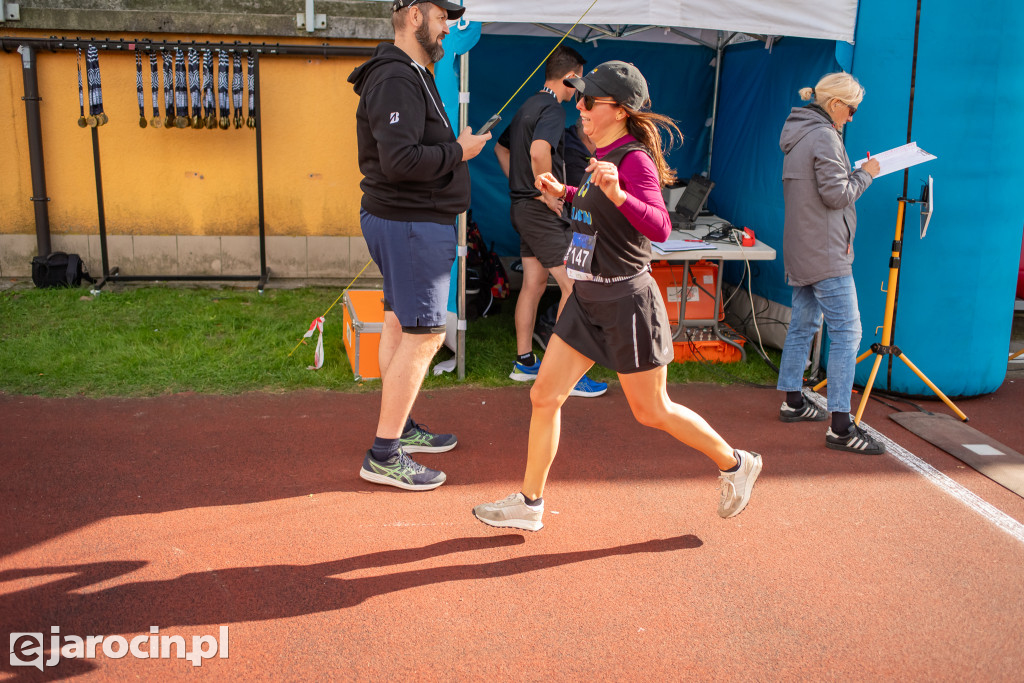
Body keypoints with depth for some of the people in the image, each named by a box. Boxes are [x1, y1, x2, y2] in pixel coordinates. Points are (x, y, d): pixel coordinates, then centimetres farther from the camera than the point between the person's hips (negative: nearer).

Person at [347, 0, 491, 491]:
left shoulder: (410, 75, 18)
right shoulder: (397, 80, -17)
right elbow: (400, 160, -27)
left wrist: (453, 146, 5)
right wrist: (458, 151, -16)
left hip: (401, 221, 11)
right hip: (412, 224, -11)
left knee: (399, 324, 17)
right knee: (423, 336, -8)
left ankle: (400, 427, 31)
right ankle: (384, 455, -1)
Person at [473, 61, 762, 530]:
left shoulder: (634, 159, -17)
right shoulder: (603, 156, 10)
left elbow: (660, 227, -31)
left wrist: (616, 193, -44)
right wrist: (565, 192, 17)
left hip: (625, 299, -8)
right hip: (588, 298, 8)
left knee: (651, 412, 6)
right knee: (544, 396, 5)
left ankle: (736, 465, 29)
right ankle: (529, 504, 16)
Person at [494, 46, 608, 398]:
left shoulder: (527, 106, 15)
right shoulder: (553, 109, -15)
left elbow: (501, 147, 27)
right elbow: (539, 151, -34)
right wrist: (548, 194, -22)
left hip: (522, 207, 10)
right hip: (542, 211, -10)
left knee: (533, 284, 14)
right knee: (574, 286, -6)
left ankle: (525, 363, 20)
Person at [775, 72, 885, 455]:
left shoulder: (798, 135, 15)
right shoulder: (824, 137, -14)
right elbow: (836, 194, -18)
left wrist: (854, 173, 12)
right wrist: (864, 175, -3)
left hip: (800, 251, 10)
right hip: (825, 252, -10)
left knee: (803, 324, 18)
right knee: (846, 331, -9)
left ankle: (792, 402, 29)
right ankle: (840, 426, -9)